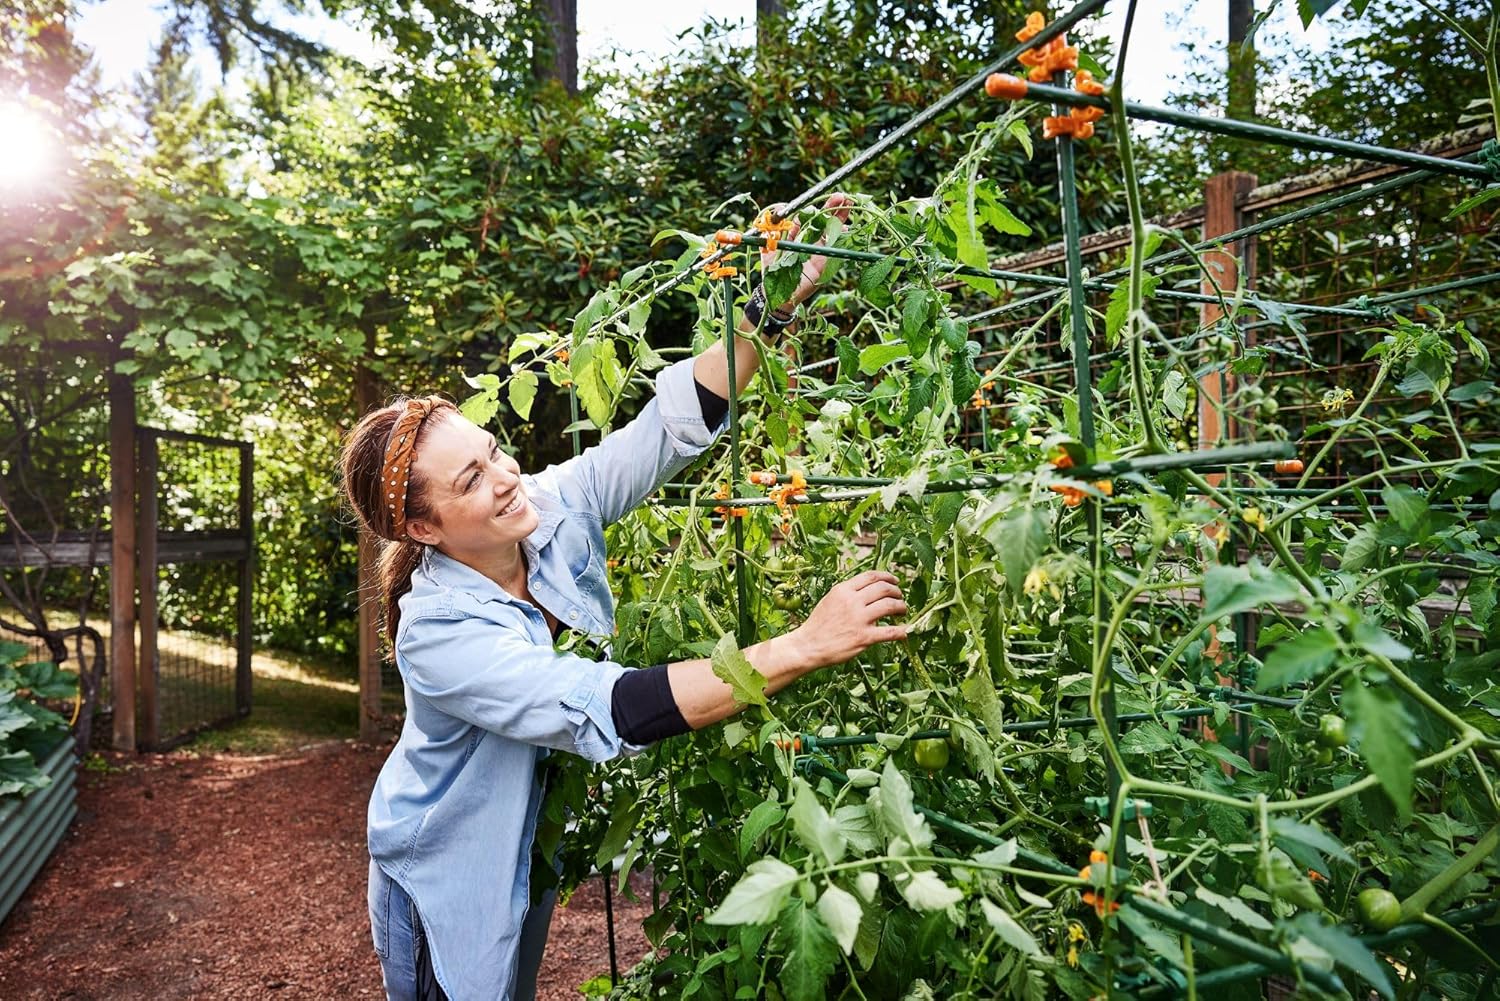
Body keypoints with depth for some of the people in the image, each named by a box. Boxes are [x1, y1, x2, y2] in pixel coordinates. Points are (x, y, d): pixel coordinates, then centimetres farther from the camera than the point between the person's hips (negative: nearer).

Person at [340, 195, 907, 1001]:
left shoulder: (554, 510, -18)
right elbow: (605, 710, -45)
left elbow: (675, 421, -23)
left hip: (532, 852, 6)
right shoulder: (438, 631, -34)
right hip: (448, 884, -5)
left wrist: (778, 305, -34)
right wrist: (804, 647, -49)